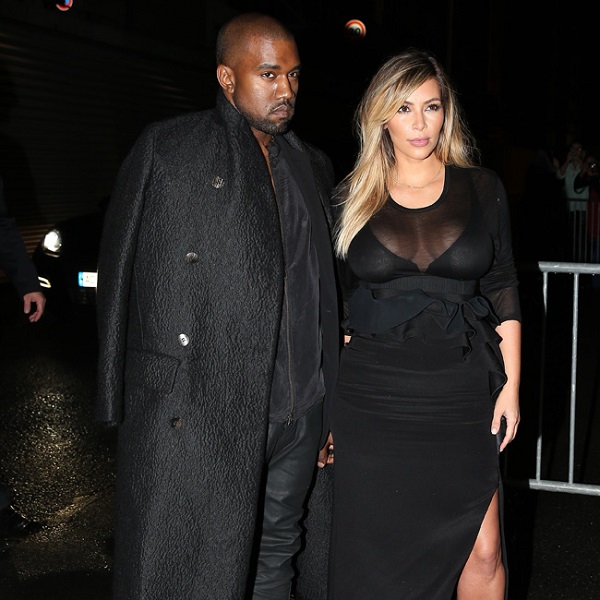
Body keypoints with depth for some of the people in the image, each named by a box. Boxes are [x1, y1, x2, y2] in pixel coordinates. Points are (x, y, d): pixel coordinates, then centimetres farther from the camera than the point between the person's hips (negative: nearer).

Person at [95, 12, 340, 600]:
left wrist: (332, 406, 14)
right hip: (195, 417, -5)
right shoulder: (165, 148, -2)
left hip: (296, 418, 5)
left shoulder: (313, 166, 14)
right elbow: (119, 278, -2)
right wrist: (118, 405, -6)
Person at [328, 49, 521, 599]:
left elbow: (504, 291, 7)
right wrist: (326, 408, 7)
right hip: (375, 396, 0)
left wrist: (511, 385, 0)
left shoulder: (482, 188, 4)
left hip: (463, 391, 0)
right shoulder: (353, 199, 4)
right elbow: (337, 303, 9)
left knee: (483, 551, 2)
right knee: (380, 556, 7)